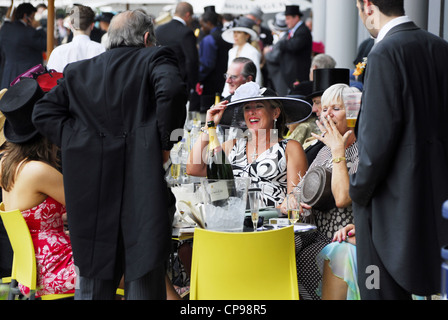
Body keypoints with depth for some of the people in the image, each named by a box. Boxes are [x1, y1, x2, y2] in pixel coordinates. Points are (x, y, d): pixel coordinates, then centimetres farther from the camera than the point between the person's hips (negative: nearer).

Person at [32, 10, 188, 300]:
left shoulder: (79, 72, 16)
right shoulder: (156, 58, 2)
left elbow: (43, 112, 10)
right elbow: (172, 91, -18)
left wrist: (75, 138, 7)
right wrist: (165, 142, -8)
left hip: (90, 188, 4)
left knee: (94, 279, 13)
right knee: (144, 277, 3)